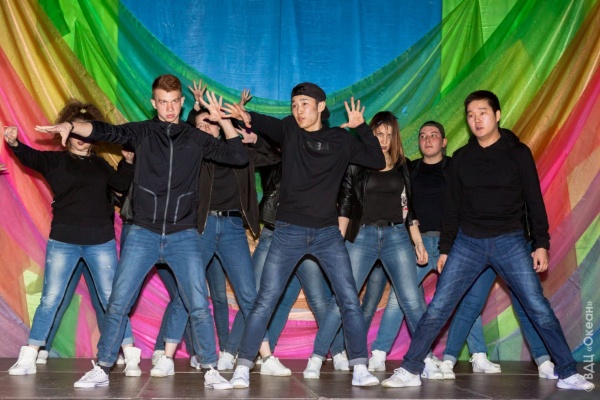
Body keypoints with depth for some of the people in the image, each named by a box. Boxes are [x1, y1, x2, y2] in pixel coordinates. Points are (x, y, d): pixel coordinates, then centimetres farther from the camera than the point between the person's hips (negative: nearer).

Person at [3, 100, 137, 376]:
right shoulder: (56, 160, 1)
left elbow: (122, 183, 14)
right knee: (50, 299, 1)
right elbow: (30, 157, -15)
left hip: (101, 241, 2)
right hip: (63, 241, -2)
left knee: (111, 299, 4)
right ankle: (28, 359, 11)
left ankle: (131, 357, 9)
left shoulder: (100, 164, 11)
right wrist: (14, 144, -34)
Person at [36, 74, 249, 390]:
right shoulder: (142, 132, 4)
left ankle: (211, 371, 10)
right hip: (143, 234, 0)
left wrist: (223, 120, -4)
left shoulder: (196, 139, 7)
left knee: (199, 307, -3)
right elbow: (106, 131, -11)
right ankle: (101, 369, 13)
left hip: (184, 236, 0)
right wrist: (71, 125, -28)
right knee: (117, 304, 0)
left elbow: (239, 157, 5)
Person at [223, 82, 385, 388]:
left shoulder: (341, 140, 4)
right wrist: (248, 118, -39)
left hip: (327, 232, 1)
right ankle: (242, 368, 4)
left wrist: (361, 127, -8)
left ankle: (360, 369, 7)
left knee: (350, 300, -1)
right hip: (289, 231, -1)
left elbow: (377, 161, 2)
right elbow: (268, 125, -17)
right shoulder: (289, 130, 2)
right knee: (264, 302, -3)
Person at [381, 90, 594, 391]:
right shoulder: (461, 157, 7)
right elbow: (452, 207, 11)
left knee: (539, 309, -5)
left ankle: (567, 374, 8)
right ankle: (410, 371, 3)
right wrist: (445, 249, 9)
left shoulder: (517, 152, 2)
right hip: (468, 242, 2)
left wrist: (541, 244, -4)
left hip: (510, 241, -1)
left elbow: (534, 201, 2)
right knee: (437, 309, -4)